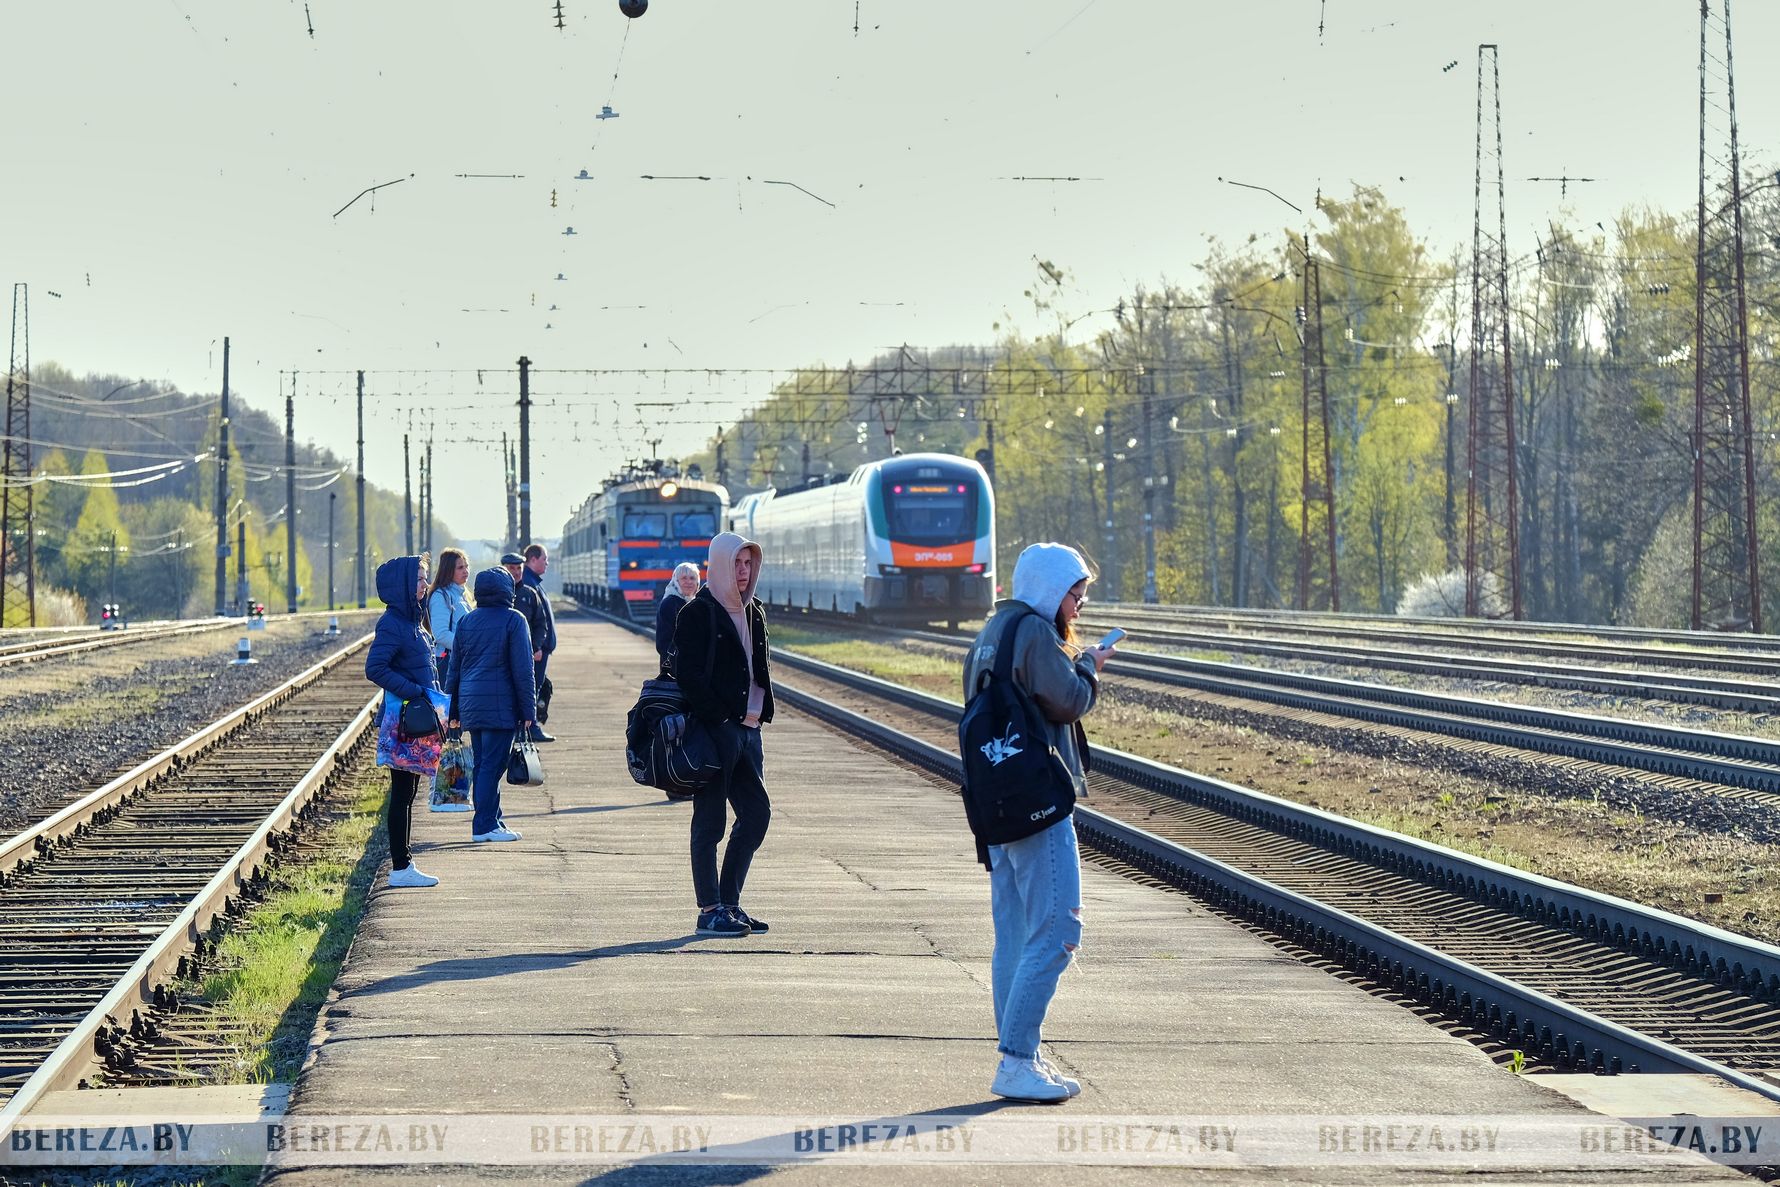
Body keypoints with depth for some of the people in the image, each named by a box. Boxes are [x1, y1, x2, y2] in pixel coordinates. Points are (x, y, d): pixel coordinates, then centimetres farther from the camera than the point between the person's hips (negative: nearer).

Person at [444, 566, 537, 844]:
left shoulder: (466, 621, 11)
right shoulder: (513, 620, -6)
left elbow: (454, 668, 14)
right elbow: (523, 669, -8)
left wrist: (453, 710, 19)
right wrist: (528, 709, -4)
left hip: (471, 706, 6)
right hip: (500, 706, -6)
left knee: (482, 765, 13)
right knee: (492, 765, -5)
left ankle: (492, 820, 19)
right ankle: (485, 825, -8)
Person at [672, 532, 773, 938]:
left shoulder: (753, 614, 17)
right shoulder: (697, 613, -7)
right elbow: (689, 676, -14)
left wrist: (759, 714, 12)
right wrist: (719, 719, -18)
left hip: (747, 728, 8)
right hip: (713, 732, -8)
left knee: (756, 814, 6)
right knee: (709, 822, -3)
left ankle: (729, 902, 15)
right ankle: (710, 911, 0)